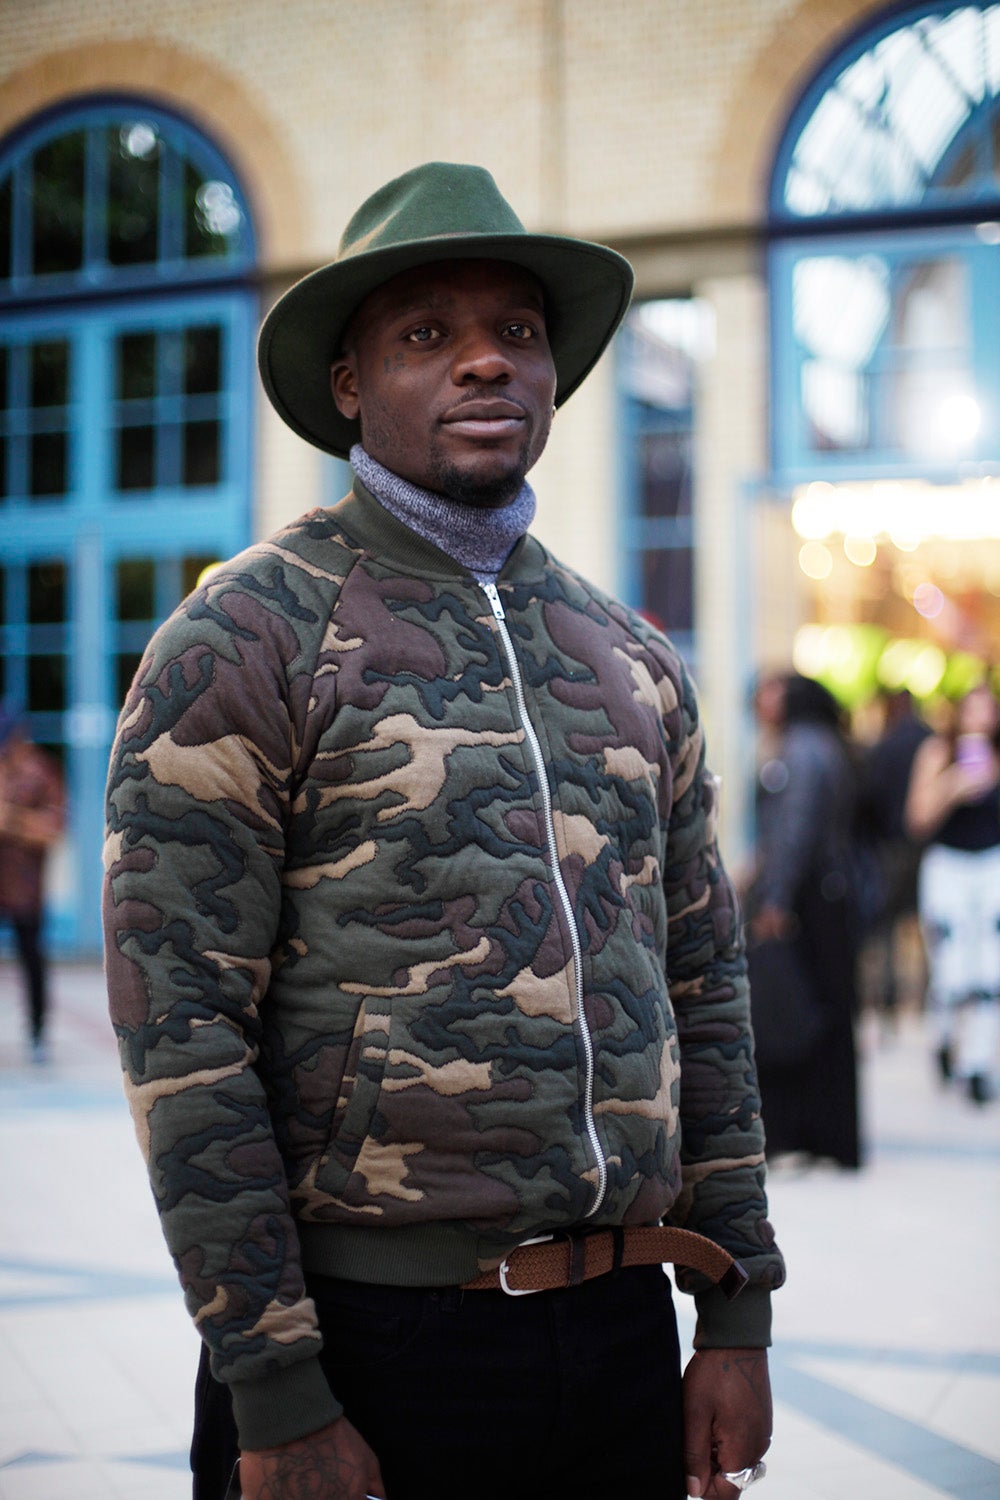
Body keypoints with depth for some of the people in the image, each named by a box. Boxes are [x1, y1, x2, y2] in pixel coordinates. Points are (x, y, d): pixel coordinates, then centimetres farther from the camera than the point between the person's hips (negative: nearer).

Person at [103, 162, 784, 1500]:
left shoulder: (634, 660, 11)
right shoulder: (241, 640, -7)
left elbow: (704, 990, 12)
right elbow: (180, 1033, -12)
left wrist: (738, 1317, 8)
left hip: (622, 1337, 6)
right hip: (371, 1341, -5)